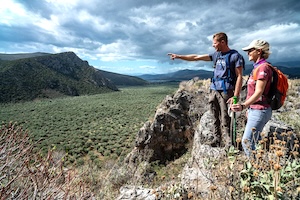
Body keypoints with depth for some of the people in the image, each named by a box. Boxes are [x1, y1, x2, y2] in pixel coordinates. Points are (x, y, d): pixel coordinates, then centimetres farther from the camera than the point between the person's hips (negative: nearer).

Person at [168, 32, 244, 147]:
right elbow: (196, 57, 17)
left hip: (226, 92, -6)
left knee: (225, 120, -6)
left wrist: (235, 96, -15)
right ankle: (217, 140, 18)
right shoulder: (216, 55, 15)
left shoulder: (235, 56, -3)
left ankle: (228, 144, 3)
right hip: (214, 90, 6)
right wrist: (178, 56, 16)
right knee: (215, 119, 9)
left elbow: (239, 77, -7)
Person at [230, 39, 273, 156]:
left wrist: (243, 106, -34)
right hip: (254, 110, 10)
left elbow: (259, 92, -22)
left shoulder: (263, 67, -15)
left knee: (247, 142, -8)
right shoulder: (257, 67, 15)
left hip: (259, 111, -10)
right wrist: (249, 108, 19)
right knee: (256, 140, 17)